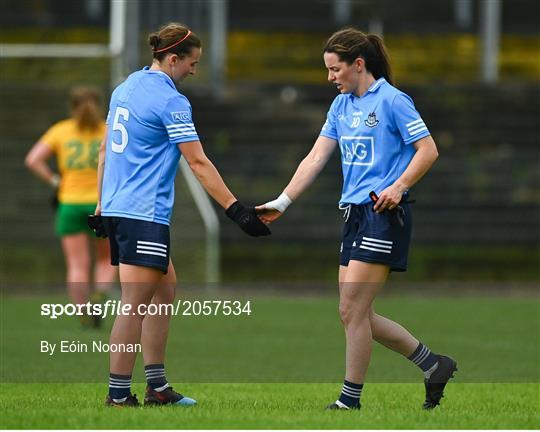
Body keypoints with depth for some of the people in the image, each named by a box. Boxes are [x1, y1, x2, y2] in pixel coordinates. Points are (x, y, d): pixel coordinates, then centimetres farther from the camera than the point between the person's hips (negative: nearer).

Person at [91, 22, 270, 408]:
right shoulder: (171, 101, -12)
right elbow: (198, 163, -15)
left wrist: (103, 204, 26)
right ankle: (118, 395, -7)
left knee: (165, 289, 16)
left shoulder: (125, 88, 14)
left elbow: (106, 150, 19)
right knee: (136, 305, -7)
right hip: (144, 215, -9)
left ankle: (157, 386, 16)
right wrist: (236, 209, -14)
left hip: (116, 209, 9)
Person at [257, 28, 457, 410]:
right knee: (354, 313, 7)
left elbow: (428, 150, -10)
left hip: (385, 215, -9)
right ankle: (432, 364, 18)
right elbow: (316, 159, 13)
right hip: (355, 214, 9)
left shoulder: (392, 100, -8)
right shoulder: (341, 106, 15)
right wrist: (281, 203, 6)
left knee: (353, 310, -9)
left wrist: (399, 186, -23)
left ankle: (350, 400, -1)